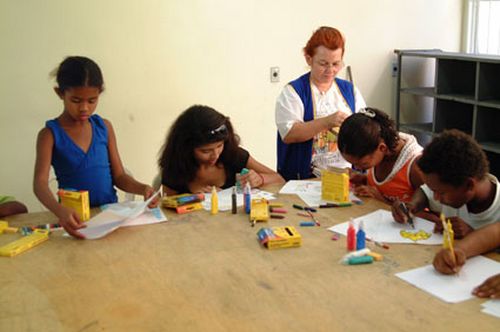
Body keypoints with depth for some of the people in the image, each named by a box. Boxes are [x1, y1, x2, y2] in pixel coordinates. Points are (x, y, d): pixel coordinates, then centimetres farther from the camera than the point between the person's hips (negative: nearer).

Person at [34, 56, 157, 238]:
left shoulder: (104, 127, 7)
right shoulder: (50, 134, -4)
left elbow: (119, 176, 9)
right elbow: (40, 183, -17)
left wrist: (142, 188, -12)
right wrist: (60, 210, -37)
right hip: (75, 218, -3)